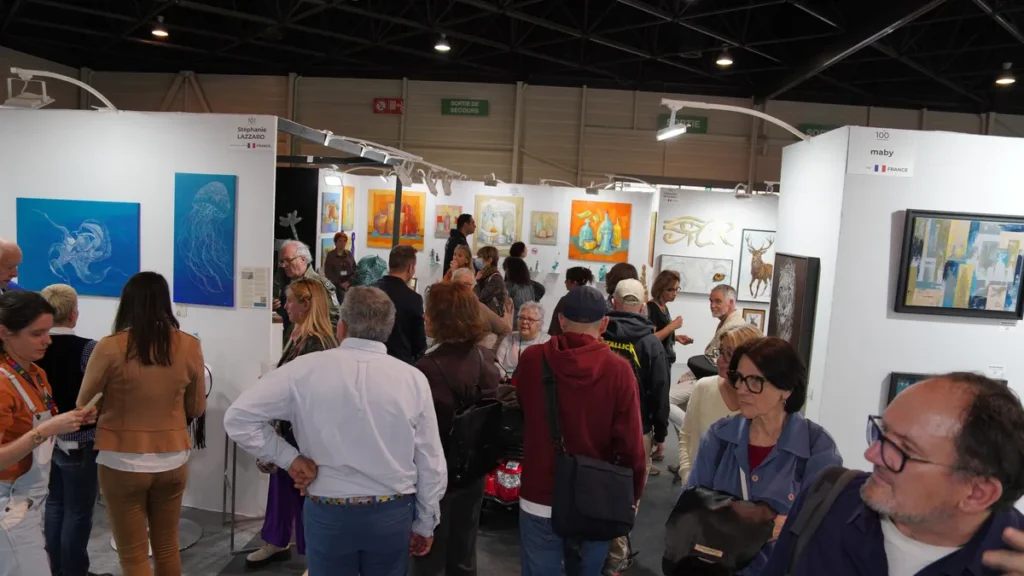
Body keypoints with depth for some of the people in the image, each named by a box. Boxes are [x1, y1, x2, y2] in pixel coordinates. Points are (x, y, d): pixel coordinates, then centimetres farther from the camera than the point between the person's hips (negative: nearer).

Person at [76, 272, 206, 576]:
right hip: (172, 461, 3)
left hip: (123, 463, -2)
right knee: (167, 548, 20)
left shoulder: (110, 348, -14)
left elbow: (83, 408, 0)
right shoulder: (189, 346, -7)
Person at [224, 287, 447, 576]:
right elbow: (431, 465, -4)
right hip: (393, 513, 1)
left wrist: (289, 458, -3)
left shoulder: (306, 369, -12)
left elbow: (238, 417, -7)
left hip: (328, 513, -1)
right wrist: (425, 524, 9)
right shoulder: (413, 378, -10)